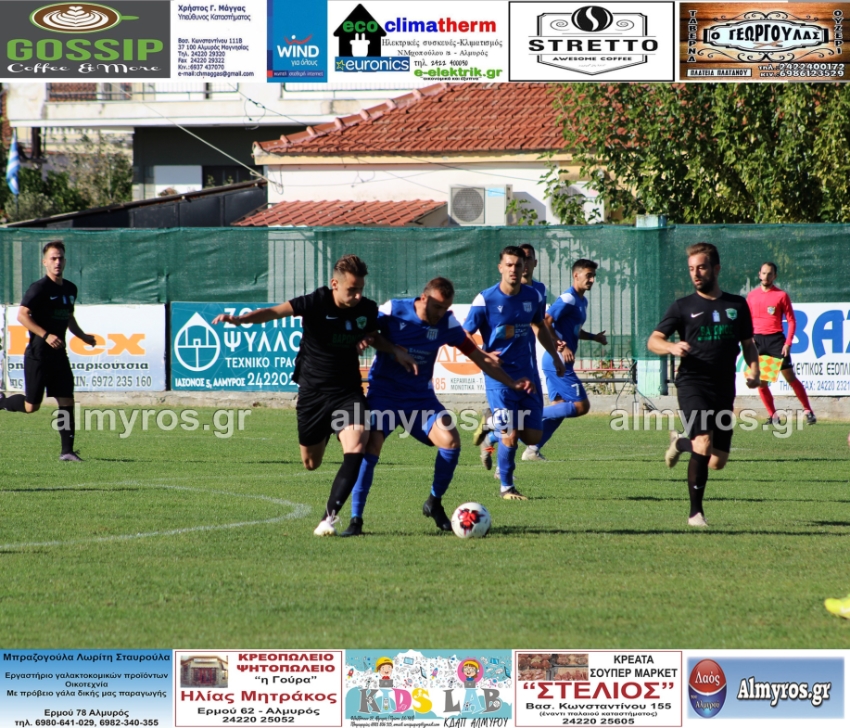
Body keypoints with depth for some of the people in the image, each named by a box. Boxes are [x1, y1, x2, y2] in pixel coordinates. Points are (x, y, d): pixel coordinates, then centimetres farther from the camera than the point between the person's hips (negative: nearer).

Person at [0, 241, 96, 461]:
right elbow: (22, 315, -19)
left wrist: (82, 336, 12)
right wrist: (46, 335, -26)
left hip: (58, 354, 6)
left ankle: (67, 451, 1)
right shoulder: (39, 288, -12)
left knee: (67, 401, -1)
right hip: (38, 355, -6)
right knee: (31, 406, -1)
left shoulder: (70, 289, 11)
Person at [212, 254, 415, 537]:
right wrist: (240, 319, -48)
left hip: (347, 392, 2)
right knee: (311, 463, 13)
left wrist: (395, 350, -3)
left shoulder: (367, 310, -6)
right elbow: (276, 311, -31)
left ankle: (329, 517, -20)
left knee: (355, 449, -23)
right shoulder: (316, 303, -19)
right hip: (312, 391, -2)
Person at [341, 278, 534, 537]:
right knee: (370, 448, -22)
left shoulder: (447, 323, -4)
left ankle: (434, 503, 7)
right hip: (383, 393, -3)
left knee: (451, 440, -17)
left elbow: (476, 355, 4)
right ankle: (356, 518, -11)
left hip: (420, 396, 3)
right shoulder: (393, 311, -13)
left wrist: (511, 383, 1)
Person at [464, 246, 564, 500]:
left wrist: (556, 357, 26)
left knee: (532, 437, 2)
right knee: (510, 435, -11)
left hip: (526, 374, 5)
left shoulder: (533, 297, 2)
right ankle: (506, 487, 9)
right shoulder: (485, 300, -11)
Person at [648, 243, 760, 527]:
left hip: (724, 389, 3)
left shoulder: (737, 305, 12)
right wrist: (672, 347, -19)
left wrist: (754, 370, 1)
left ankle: (681, 443, 37)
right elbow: (653, 341, 3)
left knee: (718, 461, 5)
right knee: (703, 444, -24)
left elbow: (748, 343, 20)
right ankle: (696, 512, -11)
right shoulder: (683, 307, 5)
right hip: (692, 383, -3)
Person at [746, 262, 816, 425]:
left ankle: (808, 410, 1)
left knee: (790, 377, -6)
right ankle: (772, 415, 9)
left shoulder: (781, 295, 0)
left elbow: (791, 321, 0)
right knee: (760, 381, 0)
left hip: (776, 339, -4)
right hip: (758, 340, 4)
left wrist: (788, 343, -11)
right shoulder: (752, 295, 10)